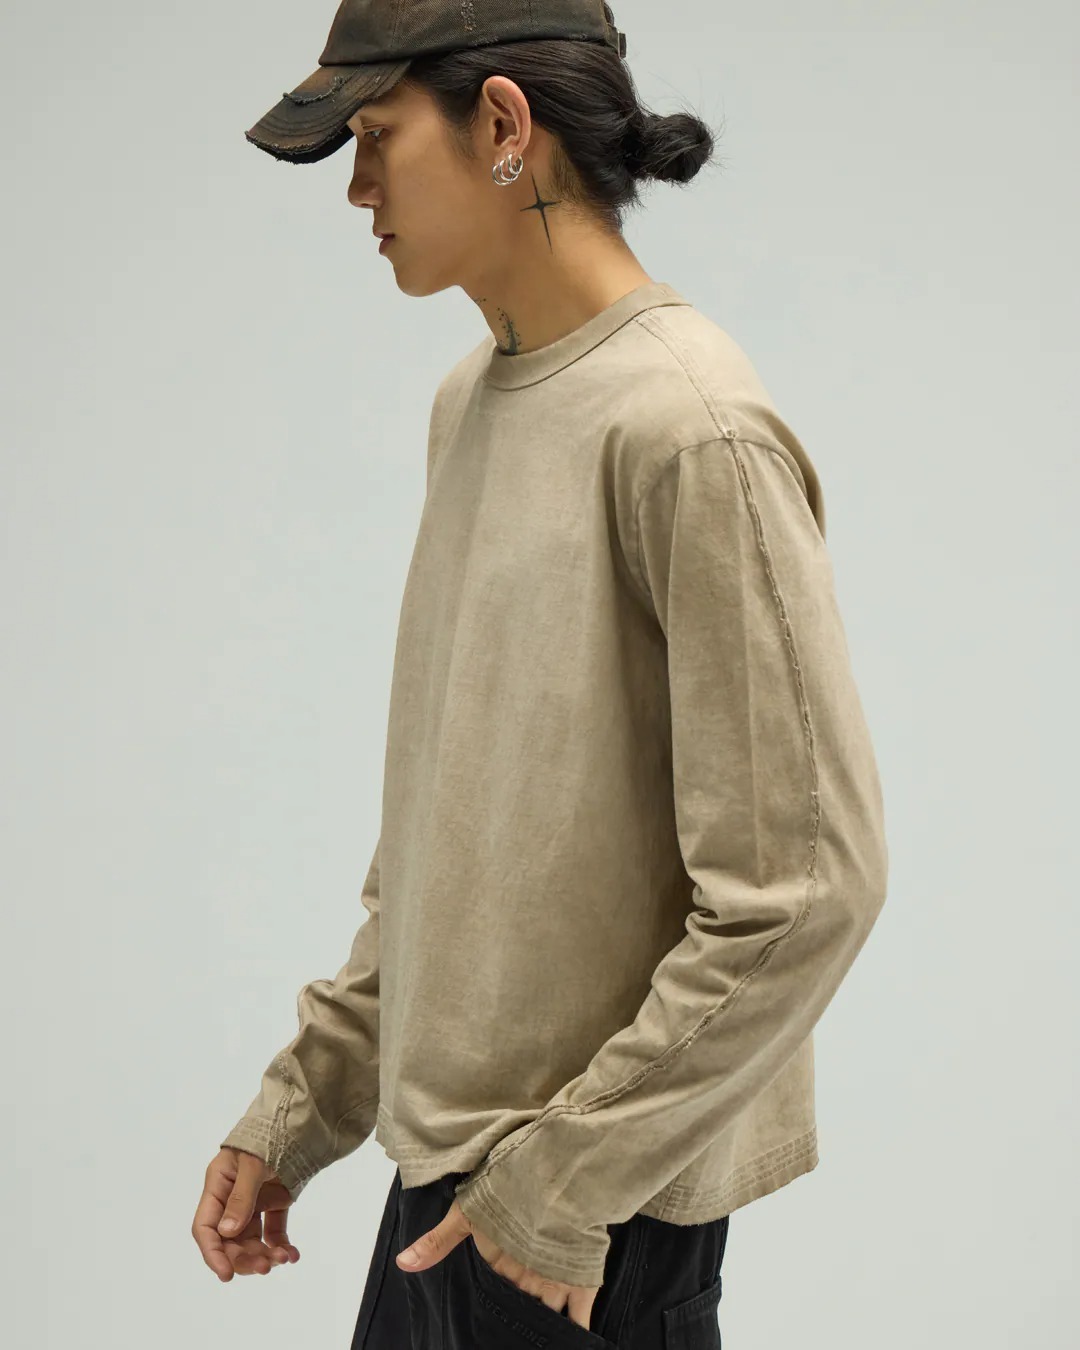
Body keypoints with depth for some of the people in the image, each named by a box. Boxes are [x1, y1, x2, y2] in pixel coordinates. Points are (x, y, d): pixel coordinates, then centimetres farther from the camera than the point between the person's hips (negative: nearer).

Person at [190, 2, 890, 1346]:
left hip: (595, 1226, -7)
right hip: (448, 1155, 8)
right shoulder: (472, 399, 8)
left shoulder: (691, 435, -19)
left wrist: (568, 1177, -16)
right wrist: (306, 1098, 11)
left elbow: (803, 886, -21)